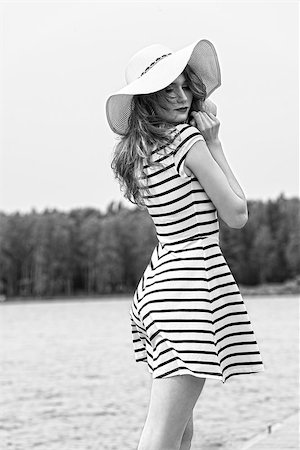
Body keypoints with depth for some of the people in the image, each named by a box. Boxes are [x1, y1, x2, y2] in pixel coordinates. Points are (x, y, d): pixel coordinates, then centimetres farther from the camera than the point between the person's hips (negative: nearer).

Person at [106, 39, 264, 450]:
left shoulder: (138, 153, 12)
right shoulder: (186, 137, -11)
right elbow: (237, 215, -7)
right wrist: (214, 143, 0)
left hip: (159, 277, 9)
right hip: (193, 280, -9)